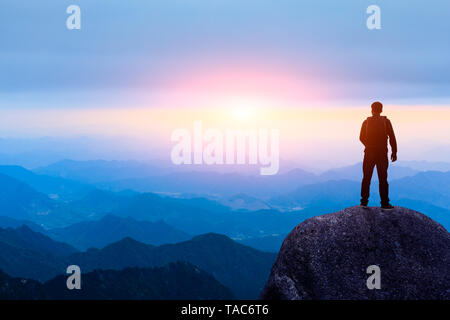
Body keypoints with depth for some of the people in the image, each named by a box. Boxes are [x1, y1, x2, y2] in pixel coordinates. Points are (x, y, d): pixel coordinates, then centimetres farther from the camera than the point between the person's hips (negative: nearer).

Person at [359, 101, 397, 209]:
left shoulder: (366, 122, 2)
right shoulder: (386, 121, -2)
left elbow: (361, 138, 6)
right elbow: (392, 138, -6)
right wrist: (394, 152, 1)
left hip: (369, 153, 1)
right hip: (382, 154, -1)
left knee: (366, 177, 9)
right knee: (383, 178, 3)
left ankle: (364, 201, 9)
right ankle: (385, 203, 2)